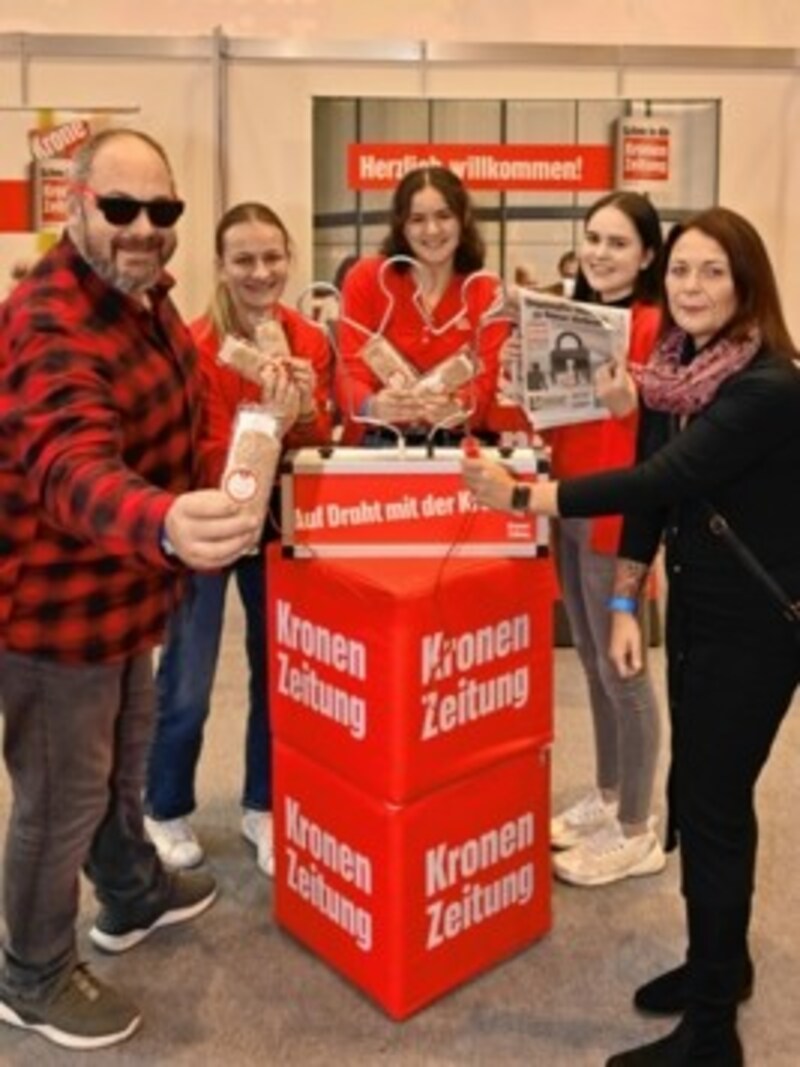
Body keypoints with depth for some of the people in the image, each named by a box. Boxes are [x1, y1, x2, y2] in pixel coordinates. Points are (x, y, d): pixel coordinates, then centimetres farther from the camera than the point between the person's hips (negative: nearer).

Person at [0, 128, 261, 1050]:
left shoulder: (142, 292, 4)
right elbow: (74, 469, -48)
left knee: (122, 758, 27)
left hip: (119, 589, 9)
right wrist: (165, 524, -66)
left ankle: (132, 896, 52)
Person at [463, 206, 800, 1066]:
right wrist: (624, 604, 2)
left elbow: (665, 480, -30)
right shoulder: (668, 372, 3)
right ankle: (721, 961, 38)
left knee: (714, 807, -2)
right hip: (694, 606, 8)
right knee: (696, 792, 17)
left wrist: (523, 496, -29)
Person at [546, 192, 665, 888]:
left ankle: (637, 832, 14)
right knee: (592, 664, 17)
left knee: (622, 669, 0)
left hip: (618, 512, -8)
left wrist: (629, 403, -31)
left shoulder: (656, 327, -11)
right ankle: (607, 796, 33)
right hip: (567, 505, 8)